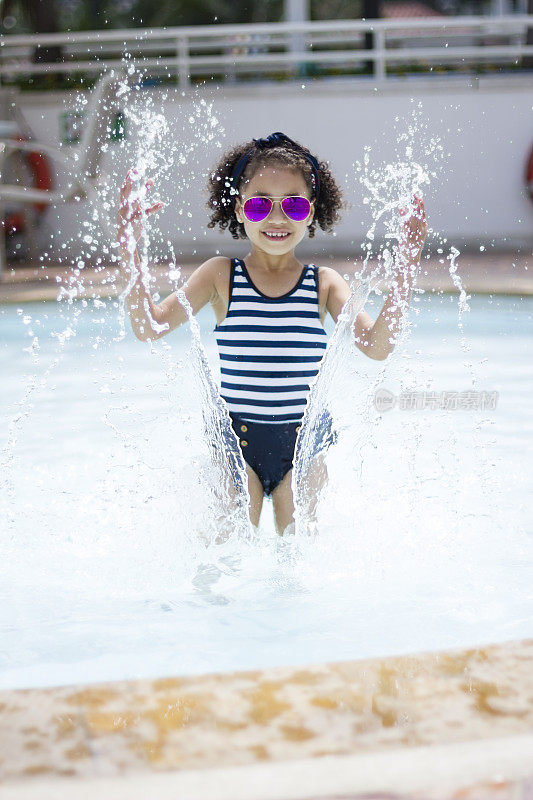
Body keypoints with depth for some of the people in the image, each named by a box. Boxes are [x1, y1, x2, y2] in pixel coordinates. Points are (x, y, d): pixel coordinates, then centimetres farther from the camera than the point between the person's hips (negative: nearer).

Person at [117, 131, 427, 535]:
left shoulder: (324, 282, 0)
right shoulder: (221, 275, -2)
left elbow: (377, 345, -14)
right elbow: (149, 327, -11)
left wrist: (407, 264, -20)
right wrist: (130, 249, -23)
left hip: (304, 445, 1)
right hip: (236, 442, -1)